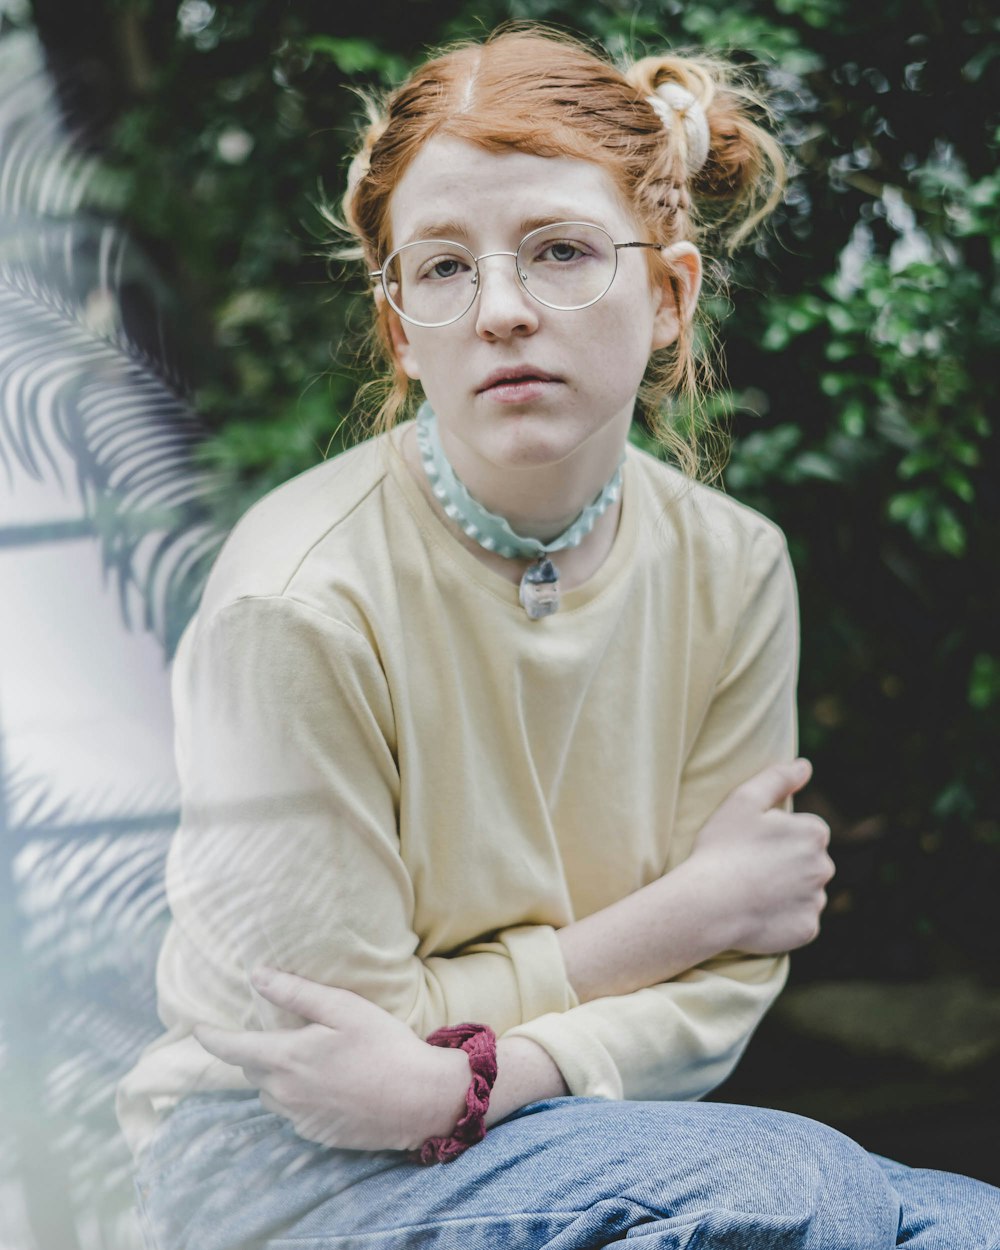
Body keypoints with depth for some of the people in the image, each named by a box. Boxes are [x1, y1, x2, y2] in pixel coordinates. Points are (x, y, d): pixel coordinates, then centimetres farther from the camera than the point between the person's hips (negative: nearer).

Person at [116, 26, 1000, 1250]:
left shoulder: (734, 568, -5)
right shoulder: (299, 601, -20)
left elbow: (721, 988, -5)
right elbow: (341, 1032, -15)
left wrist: (462, 1080, -23)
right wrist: (689, 907, -10)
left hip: (563, 1118, 5)